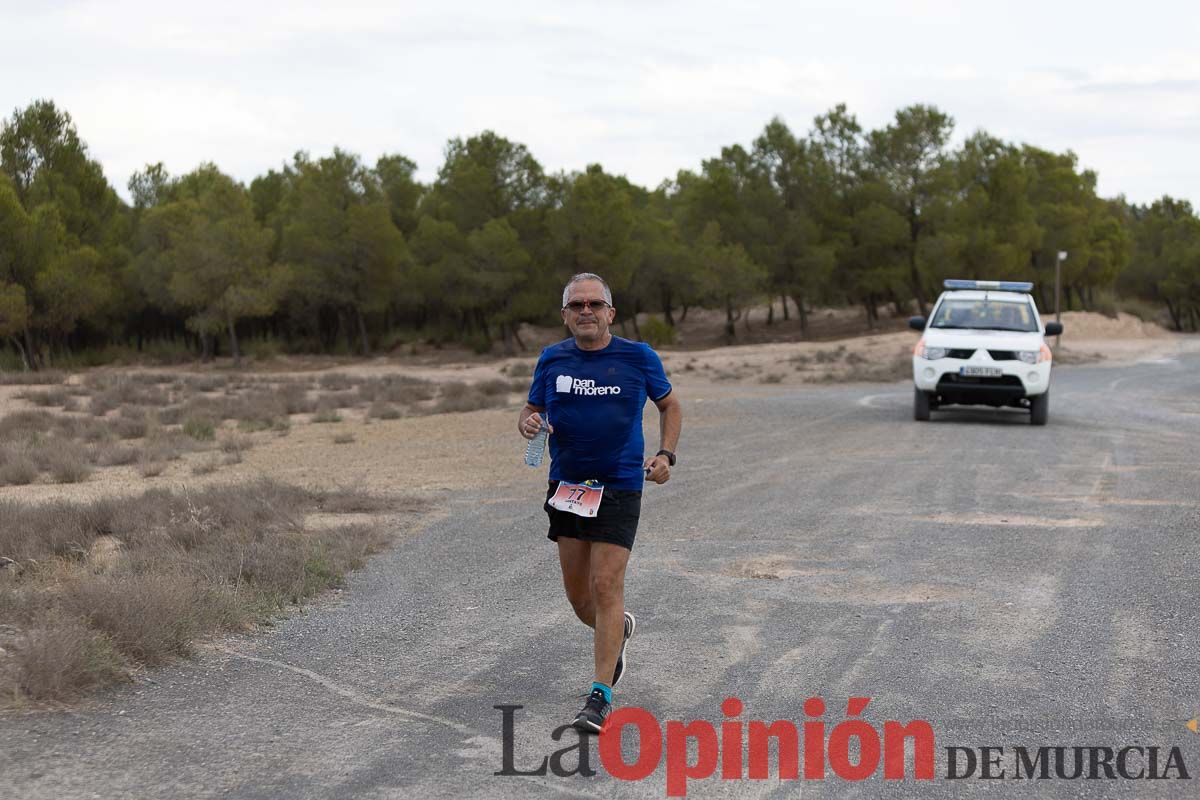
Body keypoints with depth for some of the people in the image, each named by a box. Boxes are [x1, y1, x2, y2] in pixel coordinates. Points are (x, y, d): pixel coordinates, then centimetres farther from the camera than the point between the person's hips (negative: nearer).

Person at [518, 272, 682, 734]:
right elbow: (531, 411, 13)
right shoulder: (552, 360, 4)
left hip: (619, 487, -4)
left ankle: (601, 695, -7)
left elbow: (670, 406, 11)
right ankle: (618, 630, 43)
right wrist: (528, 423, -12)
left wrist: (666, 455, -3)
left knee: (606, 586, -12)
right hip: (566, 485, 4)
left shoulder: (638, 357, -2)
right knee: (577, 591, 10)